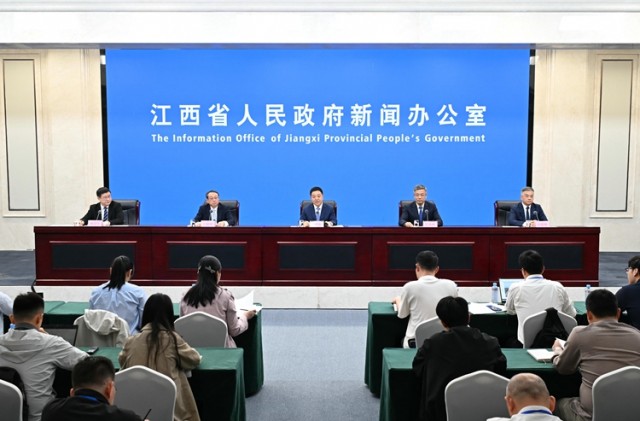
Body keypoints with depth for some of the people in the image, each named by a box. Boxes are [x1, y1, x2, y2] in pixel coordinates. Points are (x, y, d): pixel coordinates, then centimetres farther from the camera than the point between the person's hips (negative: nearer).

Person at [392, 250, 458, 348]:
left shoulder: (410, 287, -11)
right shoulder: (451, 285, -5)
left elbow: (402, 315, 5)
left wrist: (397, 300, 25)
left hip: (416, 343, -3)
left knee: (403, 341, 30)